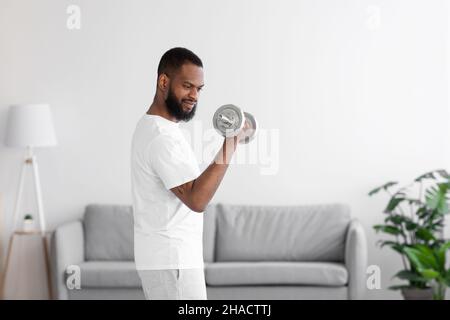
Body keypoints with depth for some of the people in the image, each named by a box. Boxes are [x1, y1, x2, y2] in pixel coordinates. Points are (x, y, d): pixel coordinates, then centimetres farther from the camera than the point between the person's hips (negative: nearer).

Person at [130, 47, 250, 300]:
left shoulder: (152, 127, 14)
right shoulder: (162, 136, -21)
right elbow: (196, 199, -28)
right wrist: (229, 147, -31)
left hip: (165, 257, 11)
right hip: (172, 260, -11)